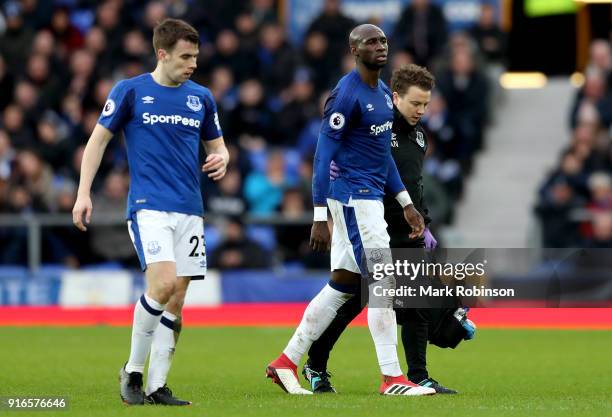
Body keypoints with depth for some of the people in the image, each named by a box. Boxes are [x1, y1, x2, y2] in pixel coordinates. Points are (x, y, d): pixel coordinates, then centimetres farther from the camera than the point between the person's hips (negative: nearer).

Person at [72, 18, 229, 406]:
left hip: (189, 210, 5)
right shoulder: (130, 91, 0)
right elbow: (99, 139, 5)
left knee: (176, 300, 2)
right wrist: (83, 193, -3)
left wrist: (221, 159, -2)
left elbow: (217, 145, 22)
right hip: (148, 206, -5)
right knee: (164, 283, -21)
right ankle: (133, 370, -6)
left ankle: (157, 385, 8)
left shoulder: (201, 97, 12)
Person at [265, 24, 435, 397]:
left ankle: (286, 362, 17)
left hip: (371, 197, 9)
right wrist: (320, 218, -20)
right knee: (383, 282, -9)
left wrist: (406, 203, 20)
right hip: (354, 196, -9)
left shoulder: (383, 92, 14)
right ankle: (392, 377, -6)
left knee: (342, 285, 11)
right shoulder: (347, 95, -14)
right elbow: (324, 155, -16)